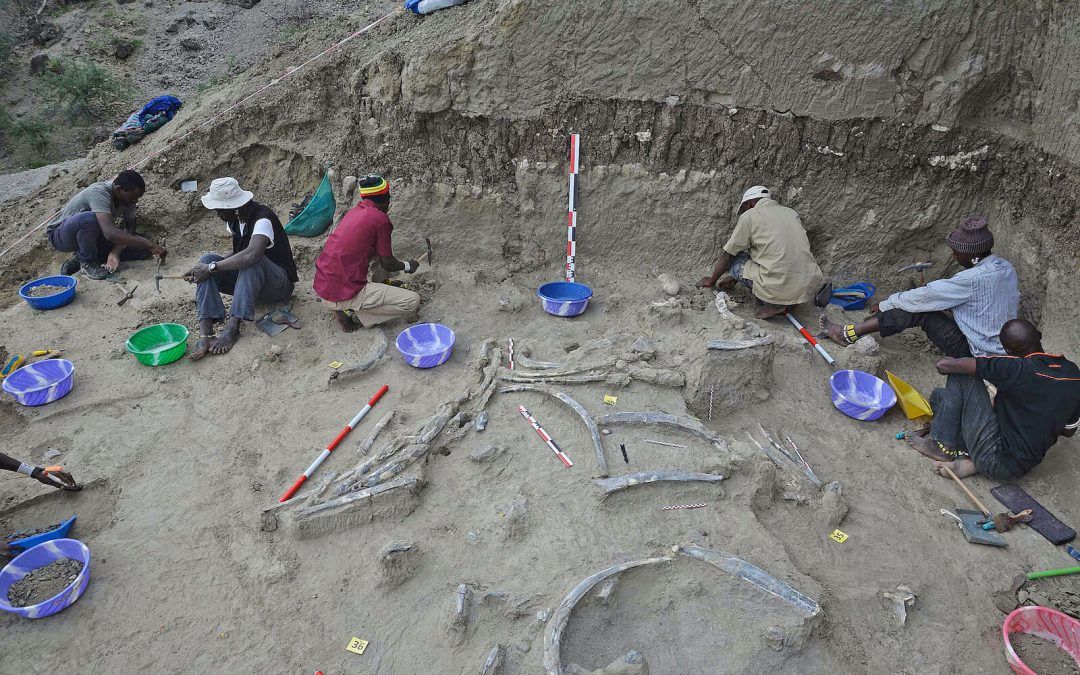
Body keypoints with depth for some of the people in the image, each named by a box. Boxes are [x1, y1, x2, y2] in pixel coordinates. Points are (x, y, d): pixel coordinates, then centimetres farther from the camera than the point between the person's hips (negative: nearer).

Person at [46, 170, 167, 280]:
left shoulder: (127, 196, -11)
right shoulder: (99, 193, -33)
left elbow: (130, 229, -9)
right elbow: (110, 233, -45)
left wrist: (115, 253, -27)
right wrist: (150, 245, -47)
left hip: (92, 235, 7)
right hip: (59, 235, -7)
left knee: (143, 249, -11)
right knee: (90, 219, -40)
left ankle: (82, 257, 2)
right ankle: (88, 262, -12)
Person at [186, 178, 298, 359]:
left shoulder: (263, 219, -25)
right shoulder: (234, 220, 2)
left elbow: (252, 254, -43)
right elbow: (238, 255, 10)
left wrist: (212, 268, -33)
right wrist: (207, 268, -6)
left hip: (280, 284, -8)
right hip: (247, 279, 8)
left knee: (251, 262, -36)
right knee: (207, 259, -13)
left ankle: (232, 327, -36)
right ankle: (205, 333, -30)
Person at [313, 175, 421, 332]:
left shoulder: (354, 211, 14)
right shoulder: (380, 219, -9)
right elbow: (387, 264, -3)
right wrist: (407, 266, 19)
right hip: (343, 294, -8)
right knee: (413, 301, -8)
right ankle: (354, 314, -4)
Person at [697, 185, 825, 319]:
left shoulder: (749, 216, 1)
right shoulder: (791, 213, 20)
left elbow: (727, 256, 8)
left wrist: (711, 281, 27)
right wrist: (735, 278, 38)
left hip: (782, 288, -7)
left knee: (734, 260, 11)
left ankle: (772, 304, 0)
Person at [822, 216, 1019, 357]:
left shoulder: (973, 279, -25)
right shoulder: (1006, 267, 3)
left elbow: (926, 296, -20)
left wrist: (884, 304, -6)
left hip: (974, 353, -9)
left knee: (919, 311, -14)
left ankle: (849, 334, -14)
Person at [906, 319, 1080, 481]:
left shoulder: (1019, 369, -22)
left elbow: (944, 365, -21)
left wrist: (948, 364, 3)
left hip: (998, 462, -8)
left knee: (961, 375, -5)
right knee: (938, 395, 12)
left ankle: (943, 447, 0)